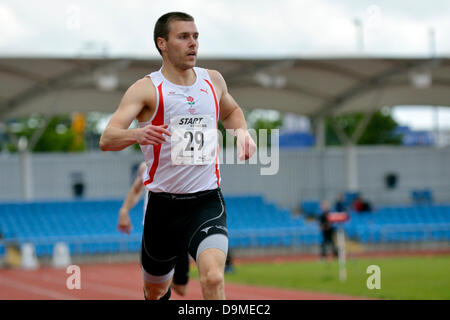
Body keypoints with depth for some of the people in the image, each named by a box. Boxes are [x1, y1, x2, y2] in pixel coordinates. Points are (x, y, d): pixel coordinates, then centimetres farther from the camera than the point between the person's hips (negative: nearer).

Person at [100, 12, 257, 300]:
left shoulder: (213, 80, 8)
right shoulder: (146, 89, -7)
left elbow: (231, 110, 32)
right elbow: (107, 140, -20)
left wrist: (242, 131, 10)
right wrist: (137, 135, -41)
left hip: (207, 201, 1)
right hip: (163, 204, -1)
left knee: (213, 276, -26)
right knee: (155, 292, 17)